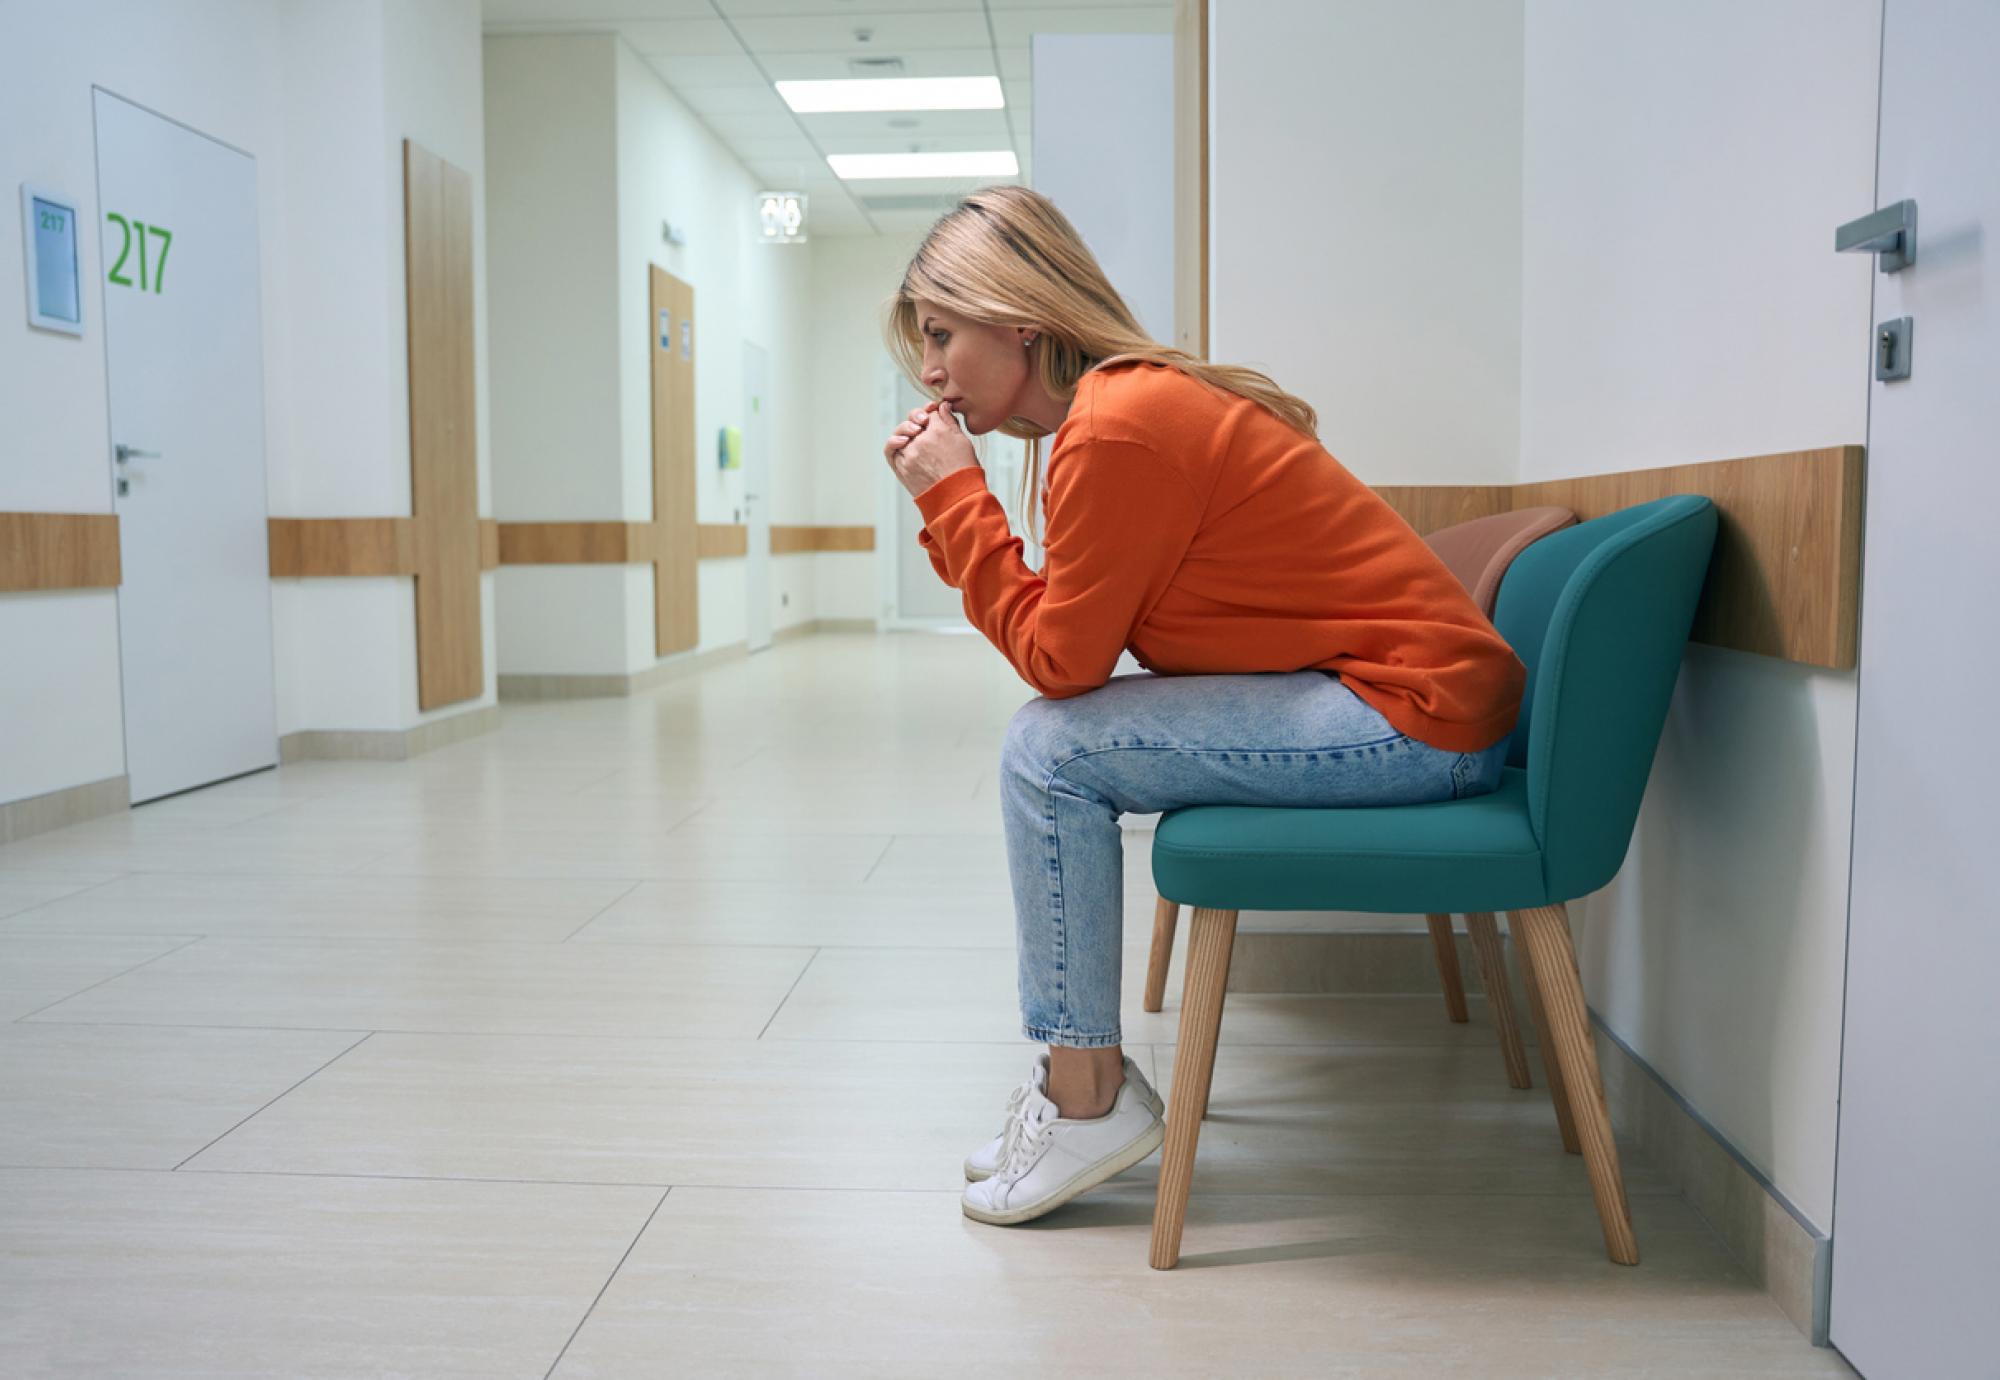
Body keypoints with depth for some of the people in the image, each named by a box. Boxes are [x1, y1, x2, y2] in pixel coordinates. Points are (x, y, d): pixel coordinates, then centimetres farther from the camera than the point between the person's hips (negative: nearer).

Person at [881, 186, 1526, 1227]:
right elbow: (1059, 640, 10)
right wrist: (949, 507, 4)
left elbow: (1059, 659, -14)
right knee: (1056, 740, 11)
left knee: (1050, 751, -12)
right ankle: (1076, 1078, 16)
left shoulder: (1117, 429, -19)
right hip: (1405, 695, 10)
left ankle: (1089, 1097, 2)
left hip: (1416, 713, -10)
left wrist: (953, 496, -10)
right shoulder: (1137, 398, 12)